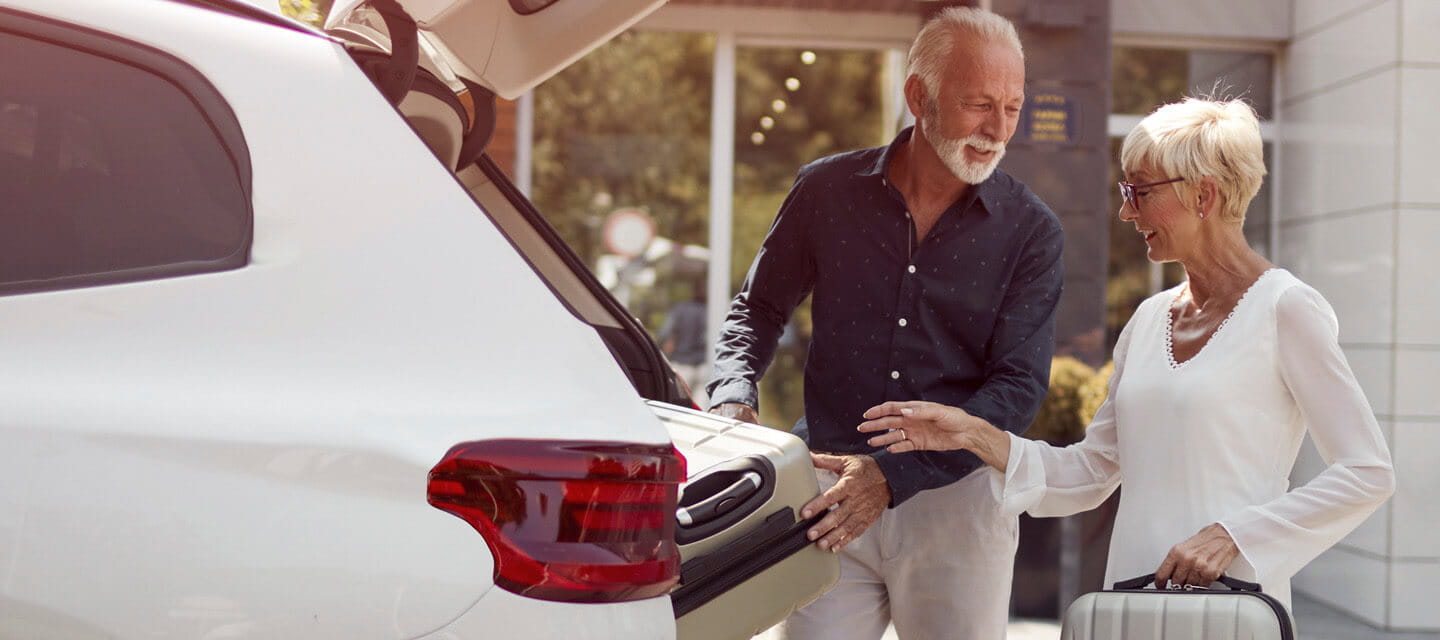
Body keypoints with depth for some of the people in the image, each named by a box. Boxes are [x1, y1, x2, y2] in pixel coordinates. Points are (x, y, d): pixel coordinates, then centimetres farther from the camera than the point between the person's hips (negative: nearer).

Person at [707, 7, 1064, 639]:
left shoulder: (1031, 231, -2)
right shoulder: (828, 190, 3)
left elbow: (1018, 386, -8)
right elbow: (758, 308, 16)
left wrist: (893, 474, -19)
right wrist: (733, 399, -5)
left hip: (955, 498, 0)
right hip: (825, 495, 1)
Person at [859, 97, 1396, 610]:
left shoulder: (1285, 310, -7)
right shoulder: (1149, 319, 12)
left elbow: (1368, 475, -11)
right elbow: (1090, 473, 13)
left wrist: (1231, 535, -17)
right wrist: (976, 435, 2)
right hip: (1133, 598, 6)